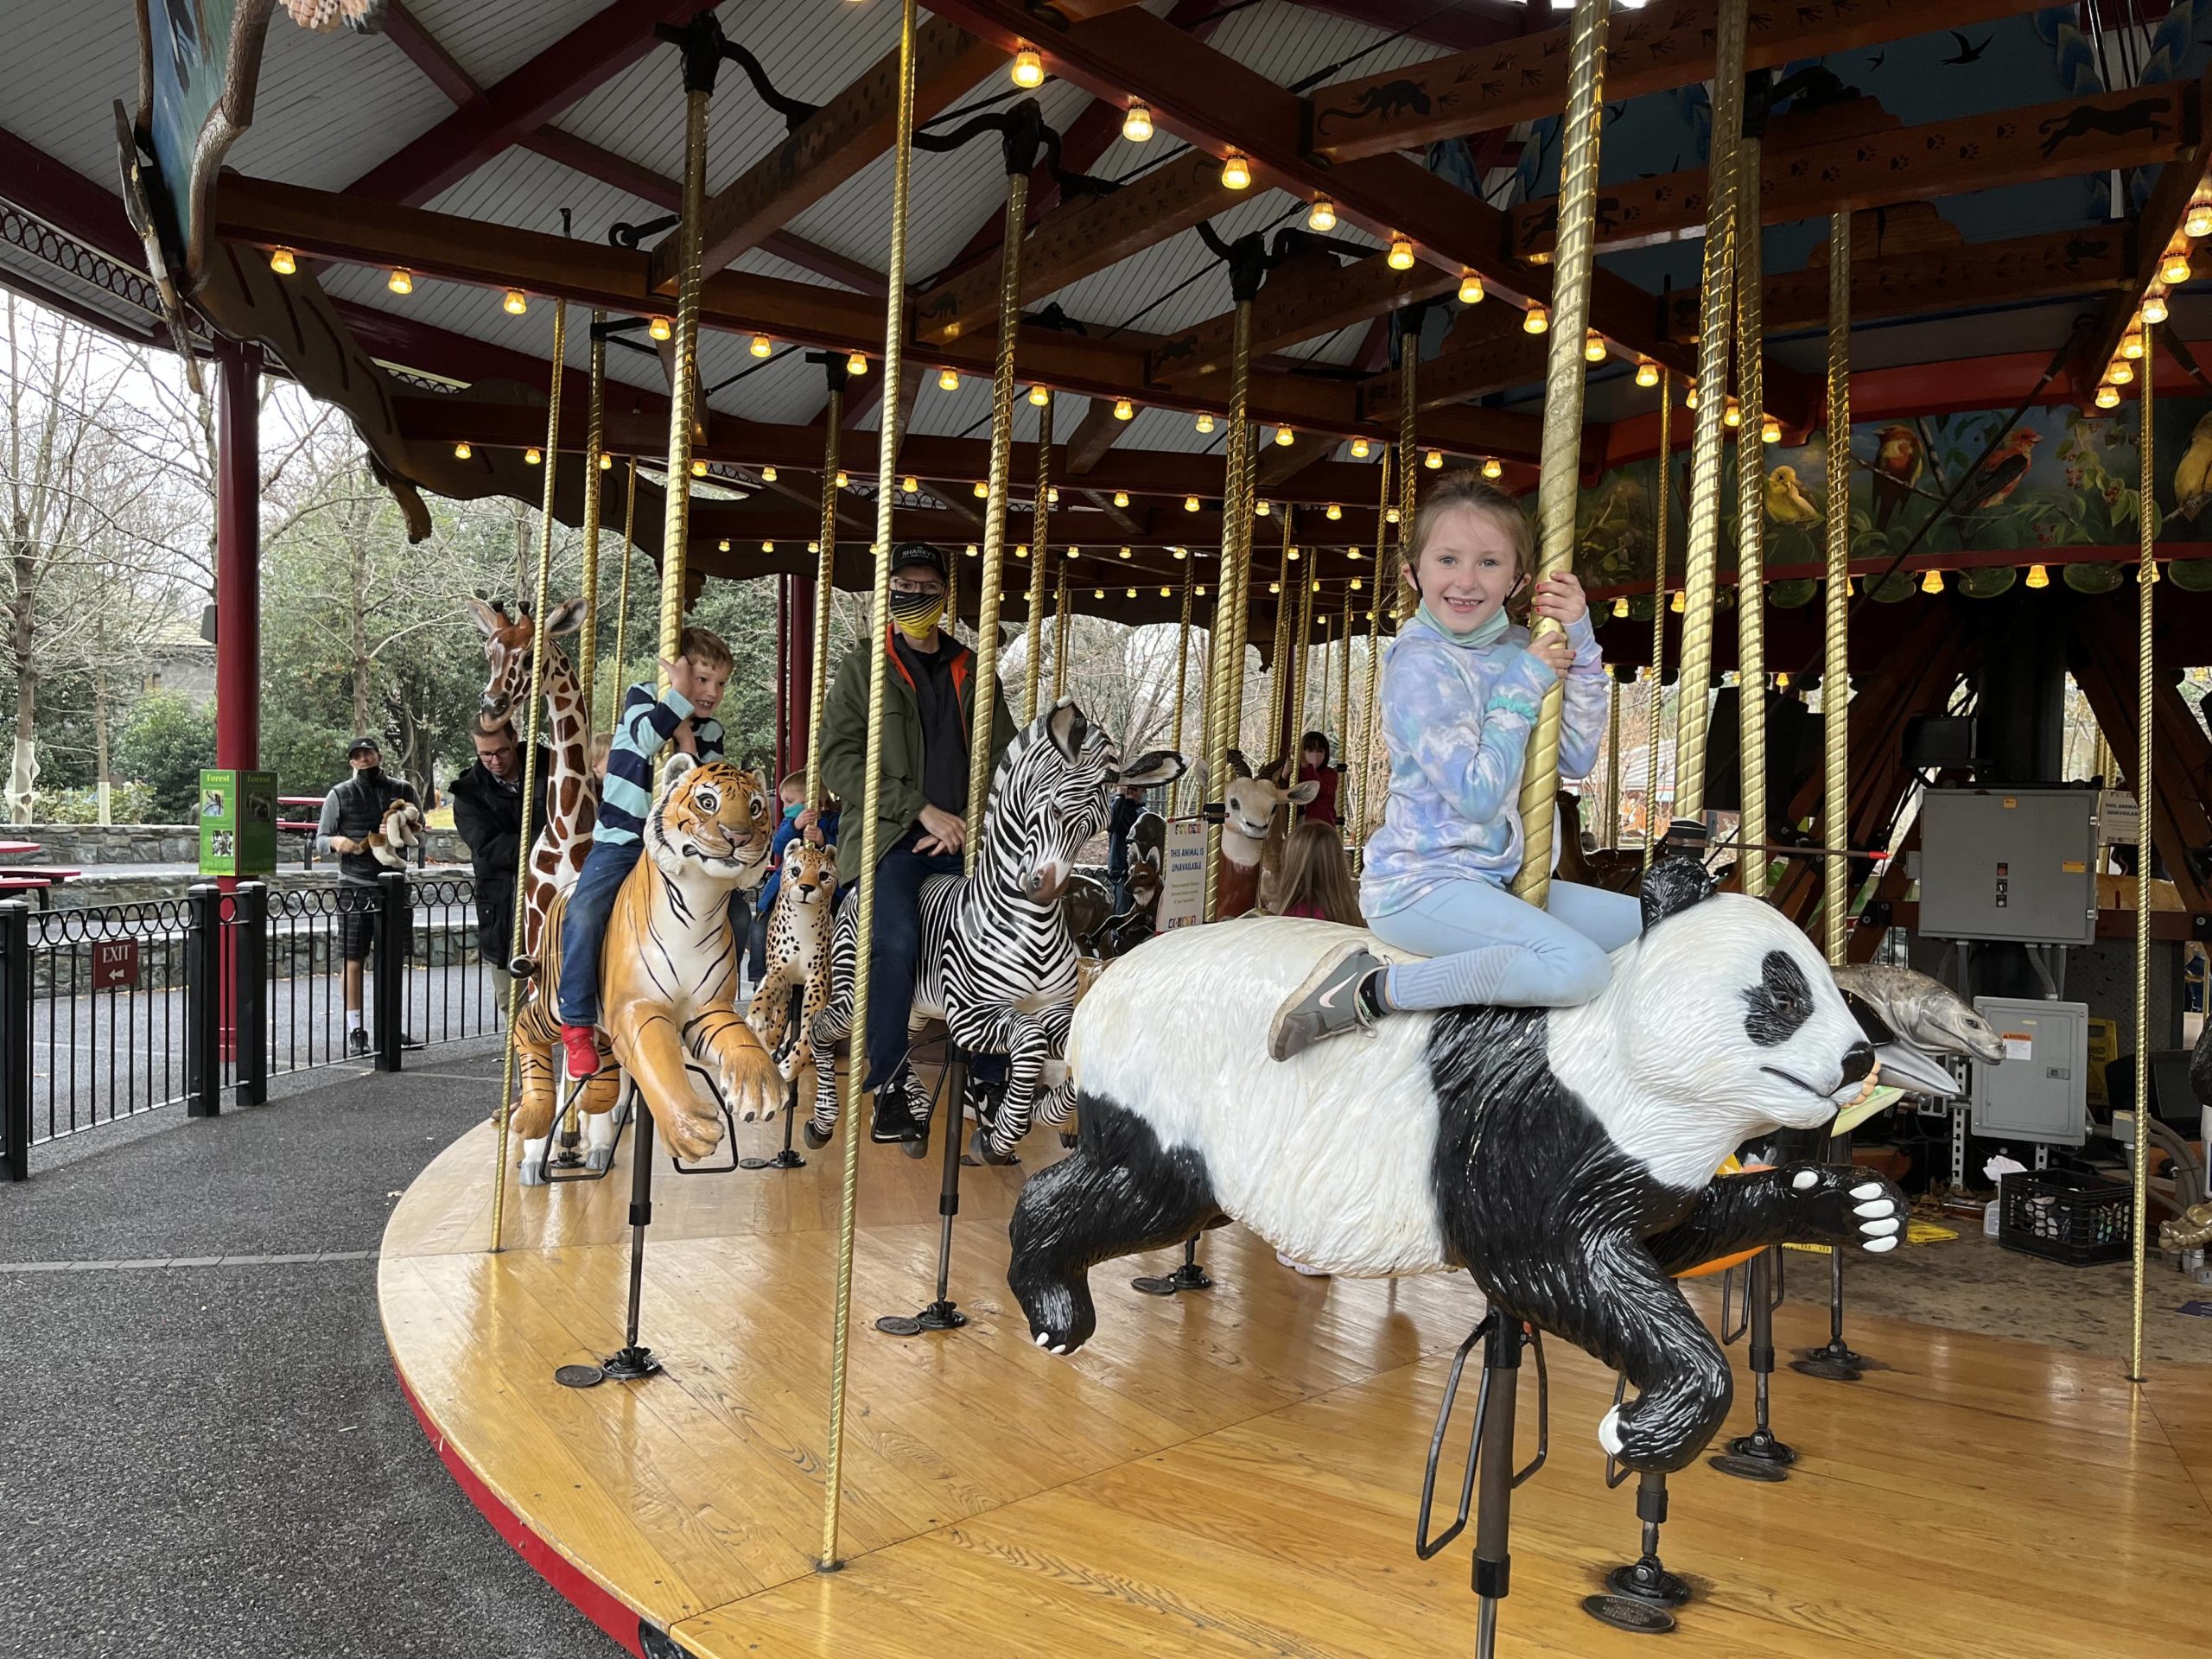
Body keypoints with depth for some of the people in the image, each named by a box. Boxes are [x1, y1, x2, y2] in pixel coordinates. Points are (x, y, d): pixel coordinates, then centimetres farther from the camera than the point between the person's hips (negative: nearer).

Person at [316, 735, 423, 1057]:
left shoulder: (403, 791, 8)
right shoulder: (340, 795, 3)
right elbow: (320, 840, 5)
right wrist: (336, 841, -18)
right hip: (354, 887, -2)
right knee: (354, 960, 0)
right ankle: (355, 1031, 6)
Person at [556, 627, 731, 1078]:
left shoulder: (711, 735, 8)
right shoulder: (642, 696, 0)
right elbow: (646, 736, -22)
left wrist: (689, 750, -16)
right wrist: (680, 695, -28)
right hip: (619, 840, -3)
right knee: (584, 914, -26)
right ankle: (578, 1024, -15)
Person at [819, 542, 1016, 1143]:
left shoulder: (973, 671, 16)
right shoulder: (863, 667, 7)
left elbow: (1006, 759, 14)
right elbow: (839, 760, -4)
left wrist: (966, 824, -3)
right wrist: (923, 809, -12)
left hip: (966, 840, 4)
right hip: (893, 838, -4)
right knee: (896, 938, -29)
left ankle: (991, 1081, 1)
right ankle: (889, 1087, -15)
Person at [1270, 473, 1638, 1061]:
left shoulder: (1516, 647, 8)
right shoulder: (1420, 664, -15)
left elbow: (1577, 759, 7)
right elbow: (1478, 793, -20)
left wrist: (1581, 645, -2)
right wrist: (1524, 686, -14)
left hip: (1494, 878, 9)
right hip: (1421, 883, -9)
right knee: (1580, 968, -28)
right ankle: (1370, 991, -18)